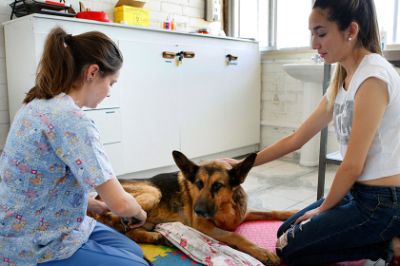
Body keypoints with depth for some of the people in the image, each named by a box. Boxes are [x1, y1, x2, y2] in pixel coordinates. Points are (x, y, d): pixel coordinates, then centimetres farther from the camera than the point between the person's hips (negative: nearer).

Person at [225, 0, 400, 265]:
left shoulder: (373, 75, -21)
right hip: (357, 191, 9)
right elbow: (296, 139, 10)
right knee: (286, 232, 16)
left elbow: (352, 165, -20)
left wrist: (323, 209, -5)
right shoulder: (342, 81, 7)